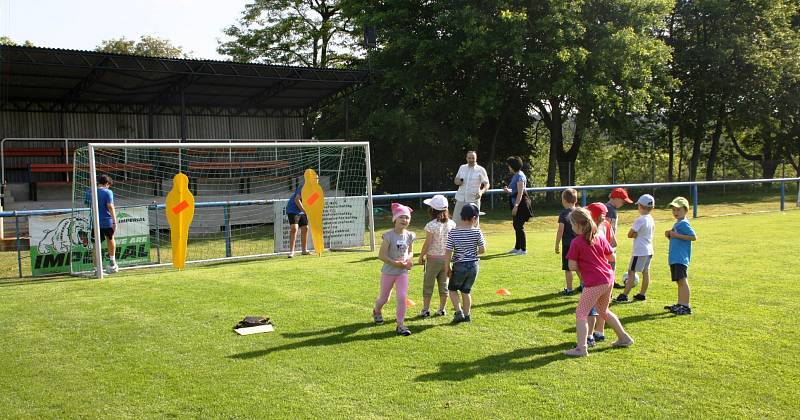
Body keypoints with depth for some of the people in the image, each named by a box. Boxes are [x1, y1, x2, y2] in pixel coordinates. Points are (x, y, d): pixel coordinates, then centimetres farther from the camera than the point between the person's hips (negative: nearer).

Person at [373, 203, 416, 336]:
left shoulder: (410, 236, -2)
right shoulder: (389, 235, -17)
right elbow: (381, 255, -17)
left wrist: (409, 259, -8)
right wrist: (395, 263, -24)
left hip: (403, 272, 3)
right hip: (388, 271, -3)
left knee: (402, 297, -11)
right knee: (384, 298, 16)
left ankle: (400, 325, -1)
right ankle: (376, 311, 49)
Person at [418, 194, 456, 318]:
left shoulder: (431, 225, -17)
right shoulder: (452, 224, -2)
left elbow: (427, 243, -15)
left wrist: (421, 256, -2)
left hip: (433, 259, -4)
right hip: (446, 259, 4)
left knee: (428, 285, 7)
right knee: (444, 285, 13)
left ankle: (425, 310, 10)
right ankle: (442, 310, 19)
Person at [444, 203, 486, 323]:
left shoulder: (453, 232, -11)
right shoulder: (477, 232, -9)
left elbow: (448, 252, -10)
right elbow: (482, 250, -3)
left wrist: (447, 268, 1)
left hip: (459, 266, -2)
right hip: (473, 265, 2)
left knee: (452, 289, 17)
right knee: (466, 291, 18)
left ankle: (459, 312, 3)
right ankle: (467, 315, 23)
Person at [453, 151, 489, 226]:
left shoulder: (480, 170, -3)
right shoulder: (462, 167, 9)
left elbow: (487, 184, -4)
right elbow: (456, 179, 19)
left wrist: (481, 192, -25)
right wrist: (457, 181, -6)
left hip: (474, 200, -3)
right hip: (460, 199, 3)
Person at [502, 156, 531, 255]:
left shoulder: (519, 176, -16)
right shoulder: (515, 176, 14)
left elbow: (520, 193, -21)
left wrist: (516, 206, -23)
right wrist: (508, 190, 6)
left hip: (520, 204, -10)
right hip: (516, 204, 10)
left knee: (519, 226, -6)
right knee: (516, 226, 15)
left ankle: (523, 249, 0)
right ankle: (517, 247, 24)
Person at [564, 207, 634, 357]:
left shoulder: (576, 243, -10)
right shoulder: (600, 238, 8)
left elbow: (572, 266, -10)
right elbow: (612, 257, 15)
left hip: (594, 283, -7)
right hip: (608, 278, 7)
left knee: (581, 313, -1)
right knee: (603, 311, 26)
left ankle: (581, 347, -12)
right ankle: (624, 338, 34)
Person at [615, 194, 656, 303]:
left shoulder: (640, 220, -18)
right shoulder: (651, 219, 6)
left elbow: (630, 234, -14)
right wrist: (638, 234, 0)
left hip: (639, 251, -8)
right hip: (649, 250, 8)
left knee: (631, 272, -6)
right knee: (645, 272, 11)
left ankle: (624, 295, -6)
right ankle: (642, 294, 17)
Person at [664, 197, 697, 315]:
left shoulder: (684, 223, -11)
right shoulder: (676, 224, 18)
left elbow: (694, 237, -22)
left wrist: (677, 235, -20)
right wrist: (669, 236, 6)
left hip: (681, 258, -10)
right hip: (674, 258, 10)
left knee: (683, 281, -11)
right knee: (679, 282, 14)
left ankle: (686, 306, -12)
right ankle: (680, 305, 20)